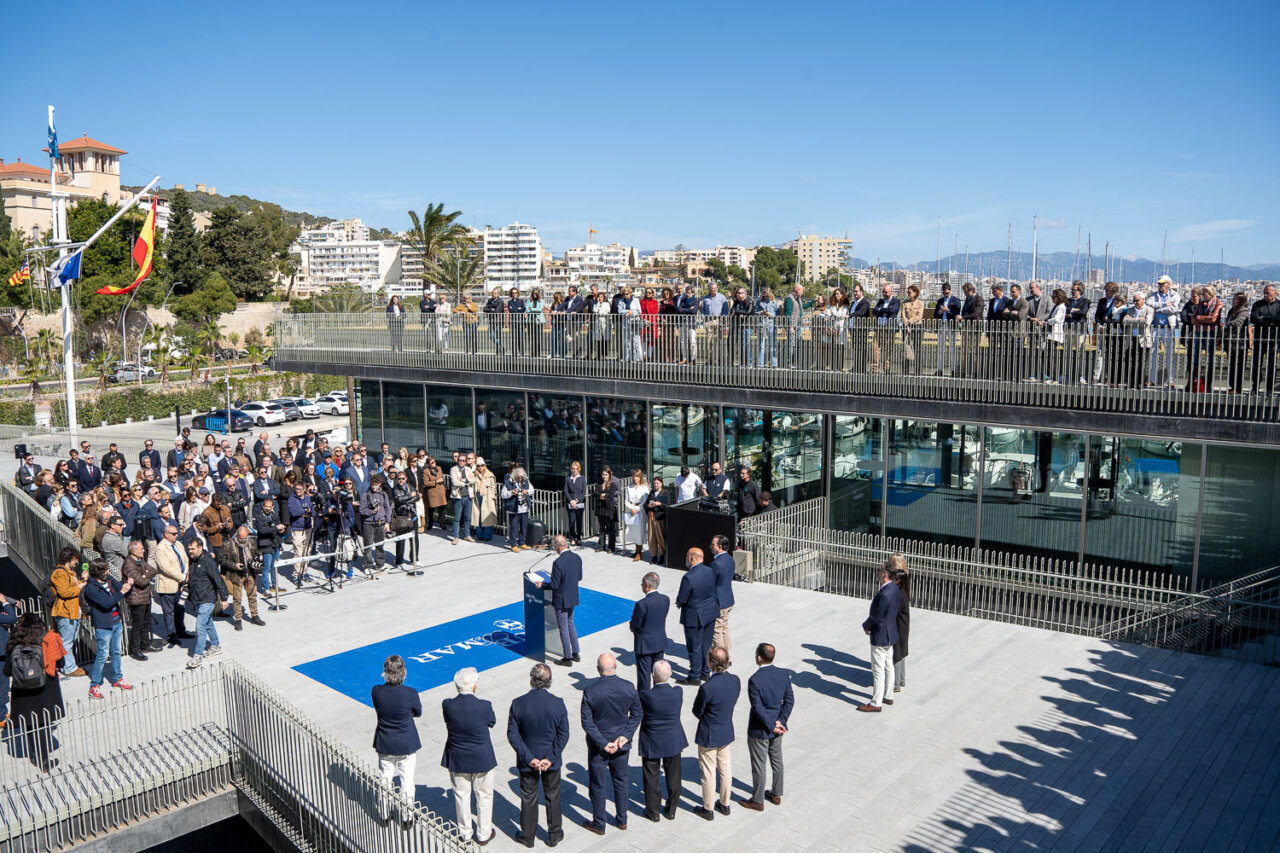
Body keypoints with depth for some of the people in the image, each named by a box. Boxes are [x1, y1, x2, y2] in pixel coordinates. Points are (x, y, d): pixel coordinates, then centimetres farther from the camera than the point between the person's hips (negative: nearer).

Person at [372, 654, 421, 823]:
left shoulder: (376, 691, -18)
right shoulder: (410, 693, -23)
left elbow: (377, 710, 1)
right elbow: (418, 713, -5)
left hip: (384, 745, 2)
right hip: (407, 745, -2)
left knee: (385, 779, 20)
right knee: (407, 780, 14)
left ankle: (385, 815, 35)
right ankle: (407, 816, 26)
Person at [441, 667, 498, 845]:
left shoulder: (447, 705, -19)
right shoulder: (484, 706, -25)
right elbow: (492, 722, -4)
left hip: (457, 759, 2)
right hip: (482, 759, -2)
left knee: (461, 795, 20)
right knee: (484, 795, 18)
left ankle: (465, 833, 36)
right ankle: (484, 834, 32)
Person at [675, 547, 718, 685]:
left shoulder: (688, 577, -27)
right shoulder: (711, 571, -5)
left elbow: (681, 600, -20)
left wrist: (678, 601, 5)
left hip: (694, 617, -7)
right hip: (710, 613, 7)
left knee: (694, 648, 8)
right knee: (706, 645, 19)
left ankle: (695, 677, 20)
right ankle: (706, 672, 31)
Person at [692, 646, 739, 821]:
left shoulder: (707, 688, -31)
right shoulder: (735, 680, -13)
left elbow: (697, 712, -16)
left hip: (708, 736, -6)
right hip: (727, 732, 6)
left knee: (708, 773, 11)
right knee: (725, 768, 22)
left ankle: (708, 809, 27)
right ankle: (725, 804, 37)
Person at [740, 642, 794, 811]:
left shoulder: (754, 680, -26)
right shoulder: (784, 675, -8)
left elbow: (758, 707, -24)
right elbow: (789, 700, -5)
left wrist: (771, 726, -14)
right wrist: (780, 722, -6)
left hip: (759, 730, -6)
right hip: (778, 728, 6)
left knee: (758, 766, 10)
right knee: (777, 761, 22)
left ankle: (758, 801, 24)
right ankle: (776, 794, 38)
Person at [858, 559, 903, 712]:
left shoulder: (884, 594, -30)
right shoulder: (895, 589, 1)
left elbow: (875, 617, -24)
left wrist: (865, 626, -3)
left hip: (880, 636, -9)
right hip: (890, 633, 10)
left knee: (878, 671, 2)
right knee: (888, 667, 21)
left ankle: (876, 703, 12)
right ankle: (887, 696, 34)